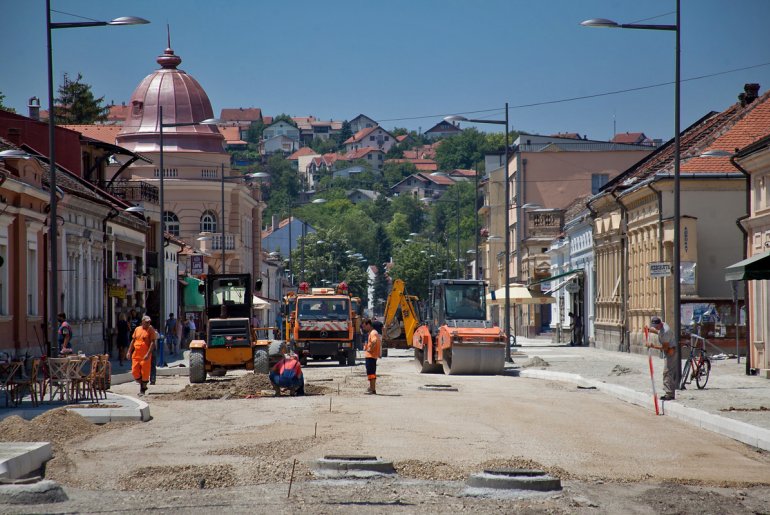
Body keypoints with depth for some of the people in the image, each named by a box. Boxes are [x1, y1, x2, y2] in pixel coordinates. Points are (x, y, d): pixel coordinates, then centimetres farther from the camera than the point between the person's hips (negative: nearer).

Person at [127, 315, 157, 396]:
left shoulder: (151, 330, -4)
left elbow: (152, 343, -11)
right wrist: (129, 352, 12)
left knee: (145, 373, -1)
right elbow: (133, 341, 18)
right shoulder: (137, 329, 11)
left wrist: (148, 354, -21)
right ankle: (142, 385, 26)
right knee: (135, 372, 3)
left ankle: (142, 390, 13)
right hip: (136, 354, 5)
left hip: (145, 356, -5)